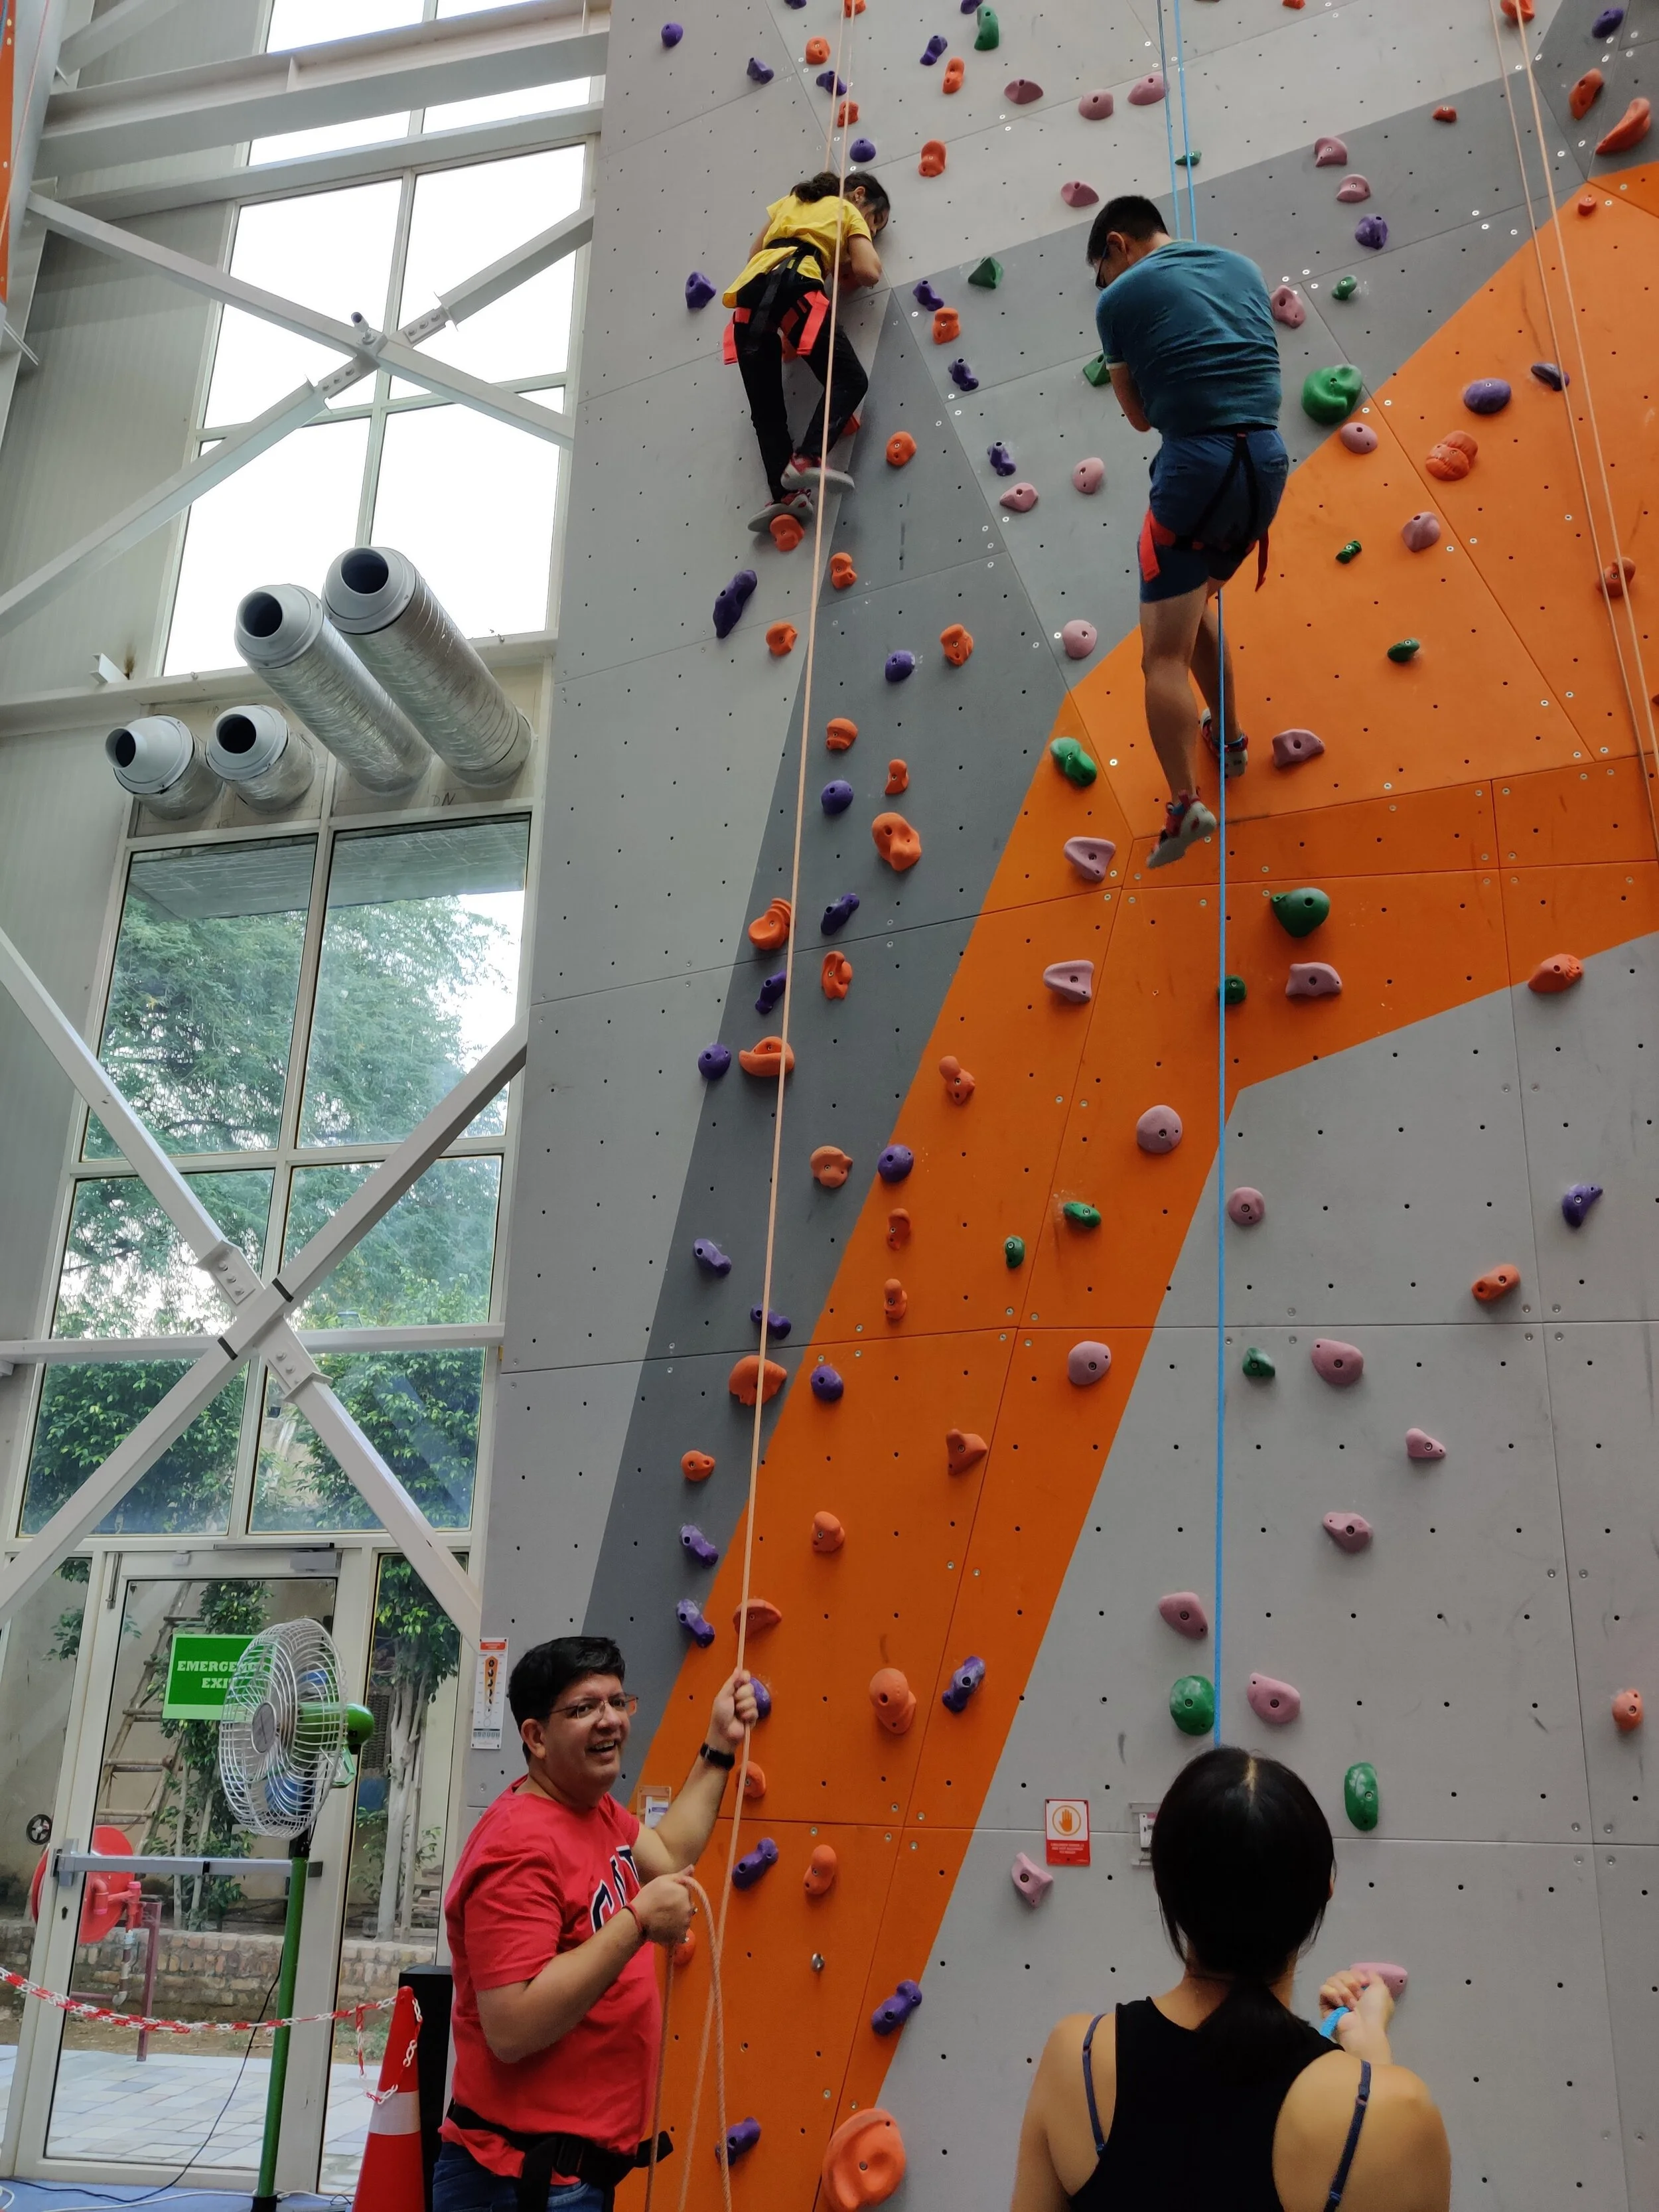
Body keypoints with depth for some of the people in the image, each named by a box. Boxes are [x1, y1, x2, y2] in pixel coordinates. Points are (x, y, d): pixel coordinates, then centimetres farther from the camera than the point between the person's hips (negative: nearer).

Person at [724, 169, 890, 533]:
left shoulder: (790, 200, 37)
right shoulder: (849, 212, 22)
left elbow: (754, 253, 33)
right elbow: (868, 272, 7)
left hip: (749, 288, 6)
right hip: (793, 285, -6)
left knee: (765, 406, 4)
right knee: (849, 379, -5)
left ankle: (783, 494, -14)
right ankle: (807, 460, -28)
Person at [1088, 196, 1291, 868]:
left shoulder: (1121, 297, 3)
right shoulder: (1243, 267, 18)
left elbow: (1141, 415, 8)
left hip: (1198, 461, -6)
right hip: (1268, 459, 6)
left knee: (1164, 650, -3)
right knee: (1192, 596, 29)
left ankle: (1185, 804, -14)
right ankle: (1228, 736, 35)